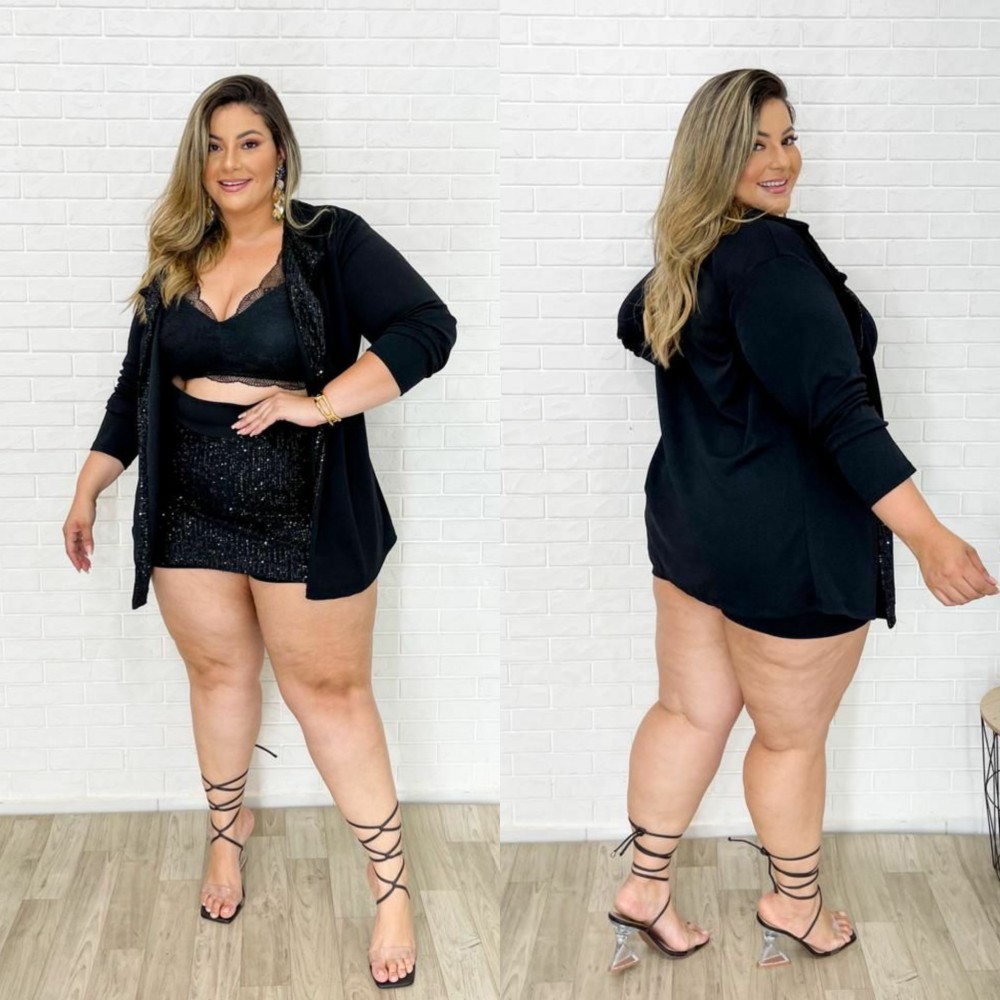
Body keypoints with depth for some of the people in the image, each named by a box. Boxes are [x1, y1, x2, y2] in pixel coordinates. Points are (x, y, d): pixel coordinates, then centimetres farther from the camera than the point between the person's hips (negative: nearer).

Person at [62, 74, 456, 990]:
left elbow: (429, 329, -18)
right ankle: (229, 827, 39)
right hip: (188, 509, 4)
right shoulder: (175, 260, 8)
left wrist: (319, 403, -25)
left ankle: (392, 881, 12)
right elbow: (135, 386, 15)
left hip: (302, 512, -4)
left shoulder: (331, 241, -7)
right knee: (218, 674, 16)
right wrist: (88, 490, 14)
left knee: (328, 689, 2)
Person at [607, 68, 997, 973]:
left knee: (691, 710, 18)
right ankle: (795, 902, 30)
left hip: (689, 520, 9)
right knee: (793, 734, 11)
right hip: (787, 539, -8)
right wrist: (927, 534, -35)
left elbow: (634, 329, 30)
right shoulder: (773, 257, -22)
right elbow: (837, 409, -31)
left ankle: (644, 890, 27)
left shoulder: (685, 258, 7)